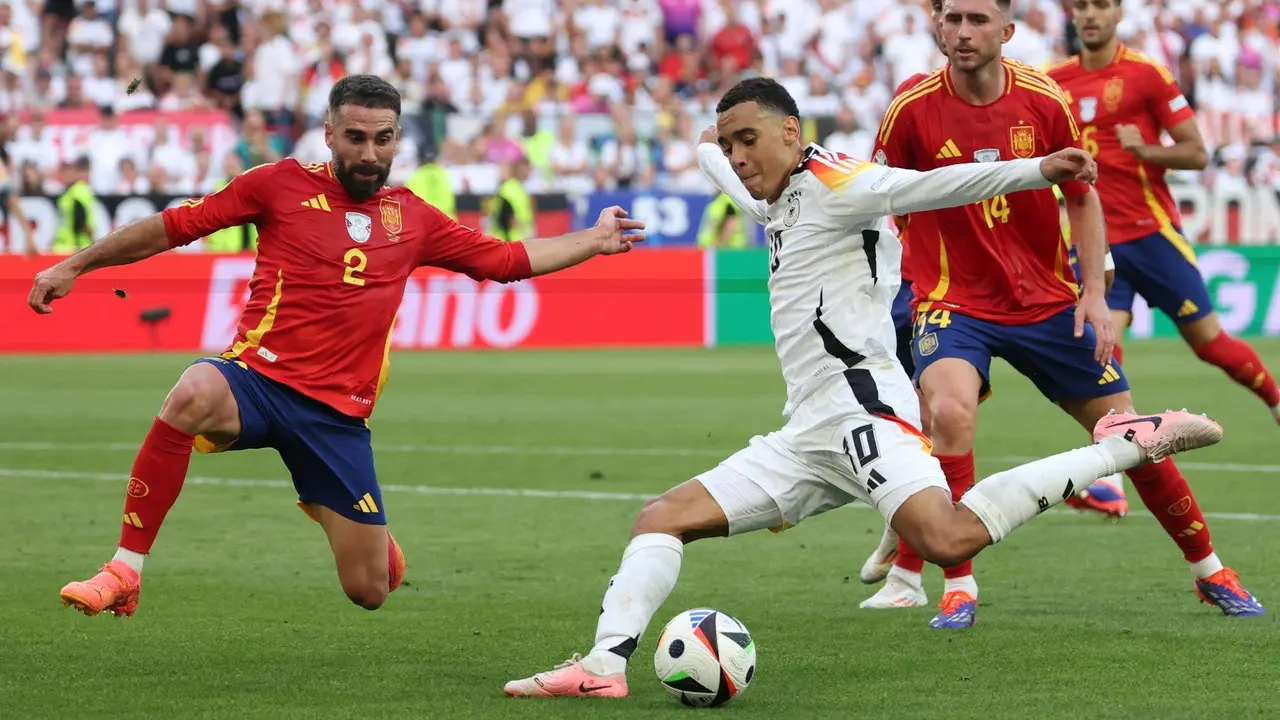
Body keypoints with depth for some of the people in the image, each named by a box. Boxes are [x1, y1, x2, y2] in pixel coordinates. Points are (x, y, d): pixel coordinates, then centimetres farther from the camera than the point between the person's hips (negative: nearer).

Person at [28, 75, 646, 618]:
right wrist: (75, 266, 4)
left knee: (370, 590, 1)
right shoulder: (282, 185, 3)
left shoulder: (412, 218, 13)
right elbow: (172, 228, 6)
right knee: (191, 396, -41)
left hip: (338, 415, 3)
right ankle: (125, 571, -29)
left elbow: (511, 259, 22)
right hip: (258, 379, -3)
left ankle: (324, 505, 40)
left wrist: (593, 241, 16)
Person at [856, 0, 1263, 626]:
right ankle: (959, 587, -18)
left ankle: (1210, 572, 26)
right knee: (948, 410, -31)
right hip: (955, 301, -2)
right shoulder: (914, 109, -10)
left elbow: (1082, 197, 6)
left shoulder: (1045, 102, -6)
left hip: (1048, 303, 2)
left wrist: (1094, 291, -2)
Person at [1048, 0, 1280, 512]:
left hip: (1150, 232, -3)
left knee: (1209, 341, 3)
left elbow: (1196, 154, -6)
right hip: (1094, 238, 3)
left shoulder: (1147, 74, -6)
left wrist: (1147, 150, -23)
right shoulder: (1055, 82, 6)